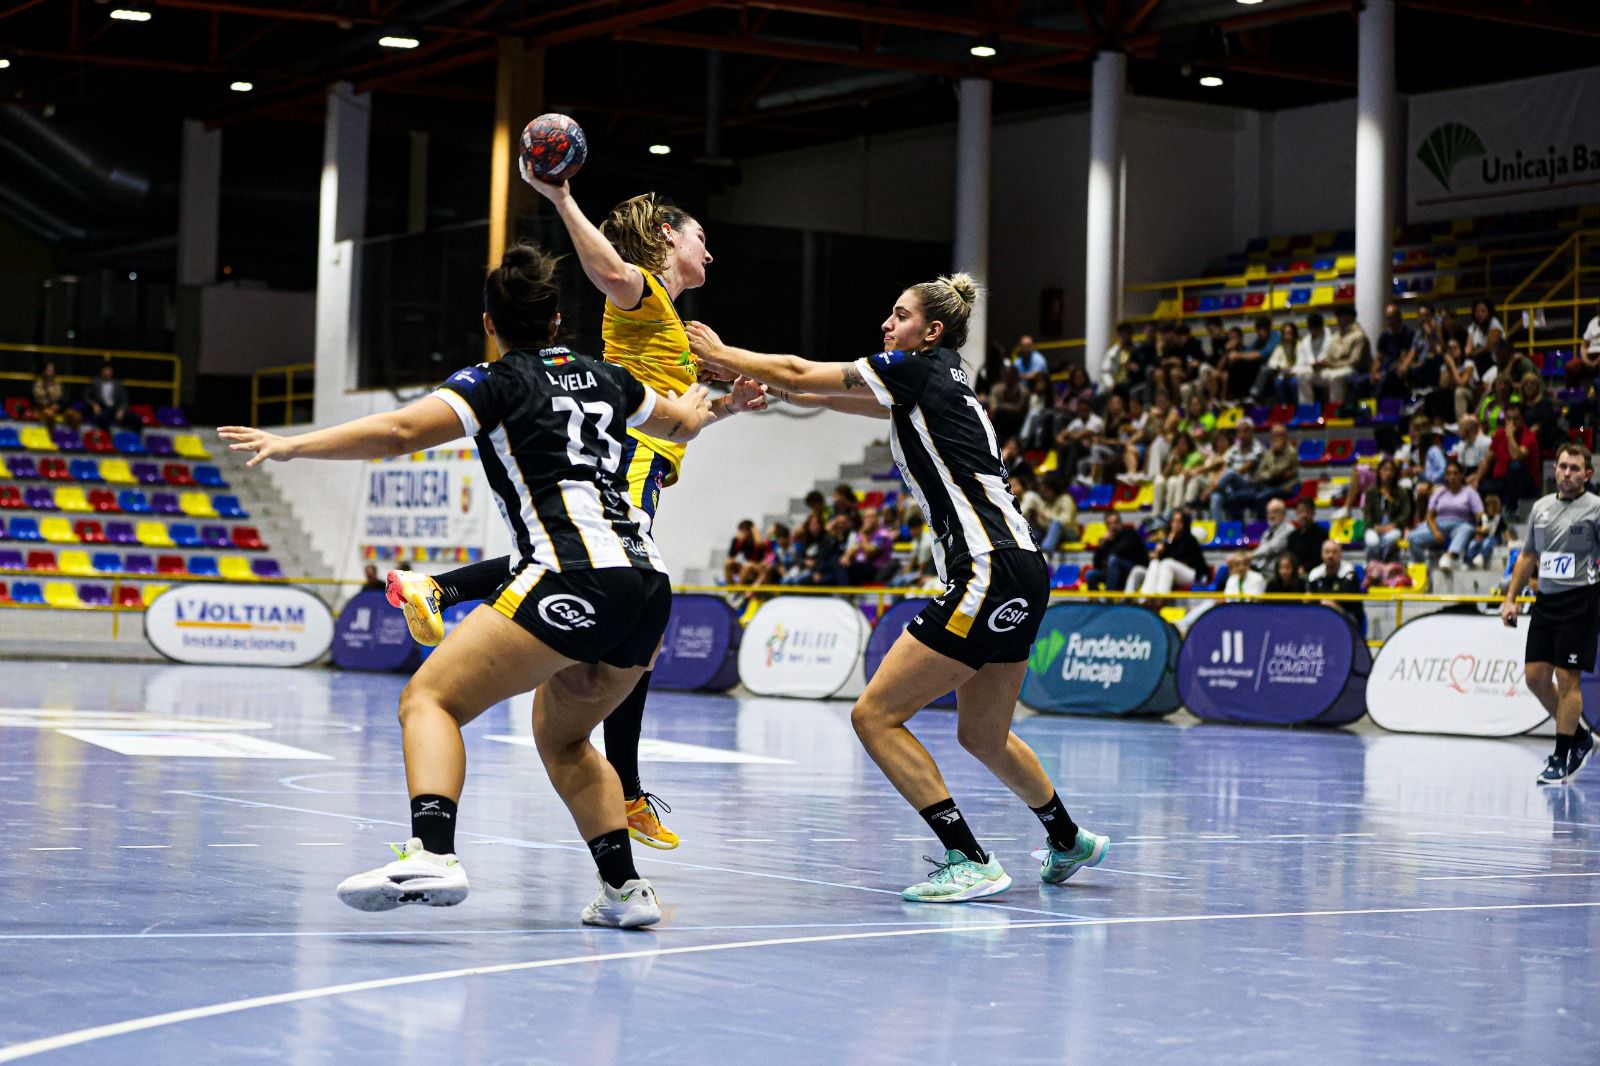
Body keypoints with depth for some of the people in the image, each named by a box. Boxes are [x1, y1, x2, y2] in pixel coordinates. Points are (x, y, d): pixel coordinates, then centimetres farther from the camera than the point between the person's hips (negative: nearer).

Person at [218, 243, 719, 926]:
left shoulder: (499, 381, 6)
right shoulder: (604, 378, 24)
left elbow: (398, 432, -8)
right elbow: (683, 422, 43)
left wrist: (291, 446, -1)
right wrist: (701, 403, 67)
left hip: (575, 578, -7)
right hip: (648, 588, 7)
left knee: (429, 699, -7)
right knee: (561, 739, 26)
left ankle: (431, 855, -31)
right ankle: (624, 890, 17)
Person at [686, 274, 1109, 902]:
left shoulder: (919, 370, -5)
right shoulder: (937, 384, 19)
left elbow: (799, 373, 1)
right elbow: (845, 397, 34)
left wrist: (721, 354, 14)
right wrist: (770, 385, 30)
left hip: (992, 573, -10)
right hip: (1017, 575, 10)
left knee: (875, 715, -9)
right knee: (982, 736, 24)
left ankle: (970, 862, -11)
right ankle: (1070, 842, 39)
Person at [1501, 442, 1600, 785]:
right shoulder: (1541, 507, 13)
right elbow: (1528, 557, 20)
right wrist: (1510, 598, 15)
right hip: (1545, 600, 6)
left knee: (1567, 678, -6)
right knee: (1535, 676, 4)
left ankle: (1561, 758, 1)